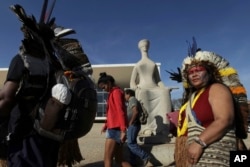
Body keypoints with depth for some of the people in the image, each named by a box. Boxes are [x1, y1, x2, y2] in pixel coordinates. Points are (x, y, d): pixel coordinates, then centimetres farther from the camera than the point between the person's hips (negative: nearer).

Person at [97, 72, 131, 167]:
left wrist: (123, 130, -23)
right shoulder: (113, 93, 22)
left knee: (107, 159, -4)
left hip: (115, 129, -10)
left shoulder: (116, 92, -7)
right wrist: (106, 125, 25)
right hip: (113, 129, 10)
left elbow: (120, 111, -18)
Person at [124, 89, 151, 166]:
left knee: (131, 143, -11)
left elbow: (135, 111, -26)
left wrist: (130, 122, -19)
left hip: (133, 125, -10)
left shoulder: (132, 100, -10)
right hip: (133, 125, 10)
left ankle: (145, 156, -8)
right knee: (131, 143, 10)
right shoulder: (133, 101, 20)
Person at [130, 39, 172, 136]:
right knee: (142, 94, -38)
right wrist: (138, 89, -13)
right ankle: (148, 128, -36)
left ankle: (161, 125, -35)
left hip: (154, 90, 2)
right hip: (143, 91, -2)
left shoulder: (153, 65, 26)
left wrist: (165, 88, -1)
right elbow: (132, 84, 10)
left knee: (164, 92, -31)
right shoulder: (137, 65, 18)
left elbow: (158, 80, 20)